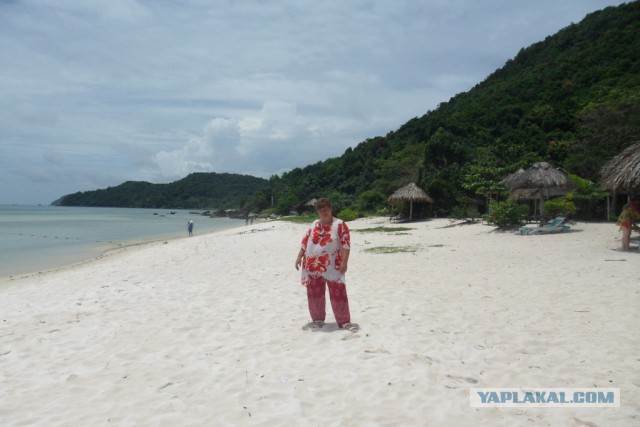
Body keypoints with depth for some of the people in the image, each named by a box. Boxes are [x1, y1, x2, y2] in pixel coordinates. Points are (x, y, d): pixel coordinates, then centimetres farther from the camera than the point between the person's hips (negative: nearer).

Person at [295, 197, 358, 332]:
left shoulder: (340, 224, -5)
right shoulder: (314, 225, 11)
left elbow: (346, 244, -10)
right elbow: (305, 241, 15)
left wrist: (344, 262, -17)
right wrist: (299, 257, 9)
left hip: (332, 267, -5)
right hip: (313, 266, 5)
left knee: (338, 294, -4)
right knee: (314, 294, 10)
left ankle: (344, 321, 3)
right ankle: (317, 319, 24)